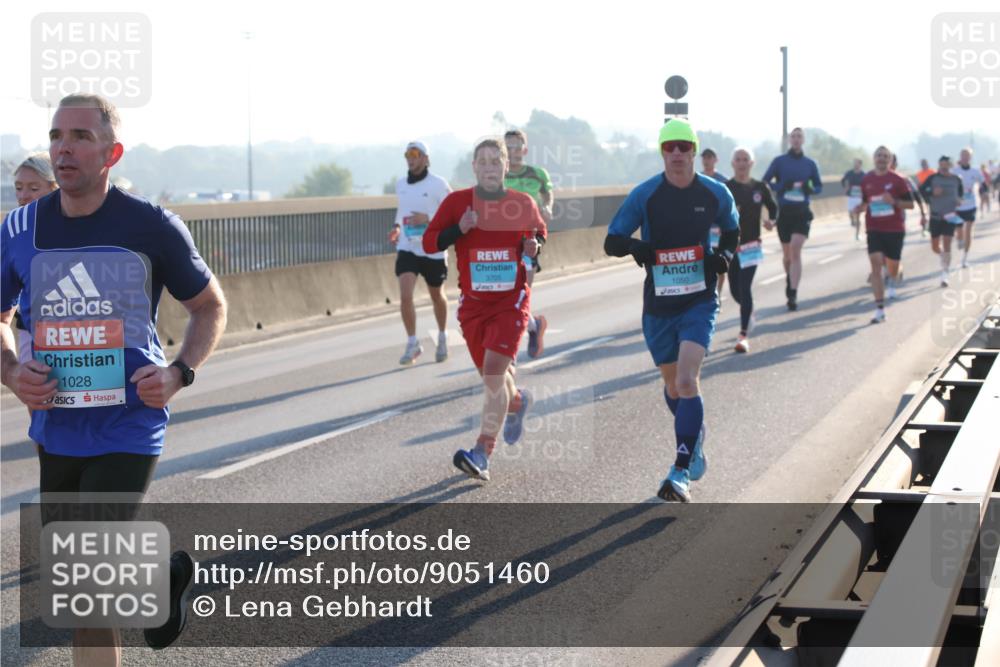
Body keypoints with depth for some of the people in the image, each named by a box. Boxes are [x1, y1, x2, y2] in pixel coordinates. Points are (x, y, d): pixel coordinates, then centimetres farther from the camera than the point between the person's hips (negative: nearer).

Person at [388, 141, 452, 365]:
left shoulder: (438, 184, -9)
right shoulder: (400, 184, 7)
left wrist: (428, 219, -22)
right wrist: (396, 227, 7)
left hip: (433, 250, -3)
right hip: (407, 248, 3)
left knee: (437, 296, 14)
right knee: (405, 296, -13)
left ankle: (442, 338, 37)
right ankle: (413, 344, -1)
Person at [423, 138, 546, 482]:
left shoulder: (523, 203, 0)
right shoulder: (457, 201, -2)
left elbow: (540, 232, 18)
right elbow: (429, 242, -1)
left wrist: (534, 246, -4)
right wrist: (459, 229, -18)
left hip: (511, 301, -2)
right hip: (473, 302, 2)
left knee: (493, 371, -17)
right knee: (492, 374, 14)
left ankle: (483, 454, -19)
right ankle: (517, 402, 51)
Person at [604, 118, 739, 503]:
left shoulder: (716, 194, -2)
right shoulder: (644, 194, -5)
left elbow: (732, 230, 18)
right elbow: (611, 242, -3)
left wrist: (725, 254, -4)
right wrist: (634, 246, -25)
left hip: (699, 302, -2)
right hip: (658, 305, 2)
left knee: (687, 381, -19)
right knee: (672, 385, 14)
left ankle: (681, 472, -17)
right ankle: (695, 436, 46)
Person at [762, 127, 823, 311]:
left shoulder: (809, 164, 6)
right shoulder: (779, 161, 3)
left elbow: (819, 186, 13)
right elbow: (764, 183, 0)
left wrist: (810, 189, -10)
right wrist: (783, 186, -17)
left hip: (802, 211, -1)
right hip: (784, 211, 1)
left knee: (795, 250, -15)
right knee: (787, 253, 12)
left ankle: (792, 294, -17)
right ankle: (789, 280, 40)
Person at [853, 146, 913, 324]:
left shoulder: (897, 180, -5)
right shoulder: (867, 180, 3)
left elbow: (910, 203, -3)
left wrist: (894, 201, -20)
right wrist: (860, 208, -4)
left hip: (895, 229, -1)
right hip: (874, 229, 1)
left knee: (892, 265, 12)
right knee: (876, 265, -14)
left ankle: (892, 283, 53)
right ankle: (880, 309, -15)